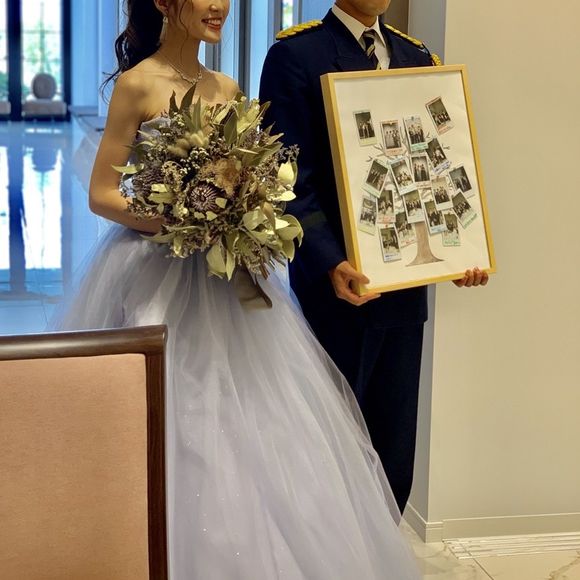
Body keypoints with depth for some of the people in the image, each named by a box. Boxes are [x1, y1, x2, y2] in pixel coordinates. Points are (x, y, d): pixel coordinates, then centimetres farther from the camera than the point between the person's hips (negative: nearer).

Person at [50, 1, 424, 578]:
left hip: (224, 278, 6)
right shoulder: (137, 83, -8)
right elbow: (102, 194, -8)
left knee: (254, 429, 7)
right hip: (155, 275, -6)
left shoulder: (227, 90, 10)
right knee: (178, 437, -2)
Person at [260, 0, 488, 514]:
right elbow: (289, 177, -12)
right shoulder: (296, 54, -6)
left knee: (395, 453, 12)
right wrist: (330, 263, -23)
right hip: (340, 287, -5)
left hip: (406, 287, 5)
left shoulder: (417, 57, 12)